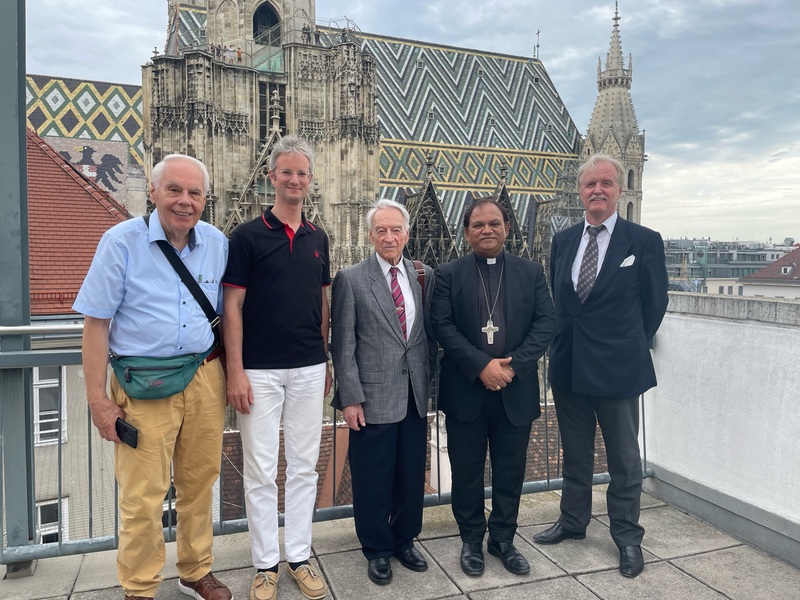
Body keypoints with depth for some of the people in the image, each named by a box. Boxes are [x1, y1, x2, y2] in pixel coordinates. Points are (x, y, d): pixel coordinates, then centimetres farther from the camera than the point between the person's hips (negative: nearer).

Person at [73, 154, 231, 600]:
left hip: (206, 379, 4)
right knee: (143, 497, 4)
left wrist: (231, 377, 8)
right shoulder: (121, 242, -6)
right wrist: (98, 398, -7)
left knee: (200, 484, 14)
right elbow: (96, 323, -5)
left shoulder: (218, 244, 4)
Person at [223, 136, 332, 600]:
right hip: (260, 371, -4)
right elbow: (233, 307, -6)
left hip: (309, 370, 4)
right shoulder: (248, 236, -4)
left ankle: (299, 556, 26)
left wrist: (326, 361, 12)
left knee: (305, 467, 11)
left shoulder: (318, 238, 9)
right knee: (261, 471, 6)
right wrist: (235, 371, -11)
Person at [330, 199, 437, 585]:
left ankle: (404, 541, 37)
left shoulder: (424, 275, 6)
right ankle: (377, 550, 31)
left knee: (412, 476, 15)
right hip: (373, 397, -3)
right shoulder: (351, 279, -4)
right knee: (373, 480, 9)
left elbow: (431, 333, 11)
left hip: (415, 395, 4)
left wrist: (429, 380, 8)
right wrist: (350, 398, -9)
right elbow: (343, 346, -6)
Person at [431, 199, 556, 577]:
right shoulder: (449, 274, 1)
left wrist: (513, 365, -14)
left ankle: (503, 539, 31)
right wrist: (481, 365, -17)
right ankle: (471, 540, 29)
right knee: (467, 471, 10)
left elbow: (546, 323, -1)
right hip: (466, 390, -1)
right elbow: (442, 326, -8)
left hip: (516, 390, 2)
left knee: (511, 471, 12)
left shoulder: (531, 273, 6)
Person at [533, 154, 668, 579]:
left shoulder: (644, 241, -7)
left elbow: (654, 304, -1)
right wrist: (563, 345, 7)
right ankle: (573, 522, 37)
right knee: (575, 454, 19)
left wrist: (628, 347, 4)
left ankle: (627, 536, 30)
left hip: (617, 368, -4)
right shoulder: (563, 241, 5)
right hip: (567, 366, 4)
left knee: (624, 459, 12)